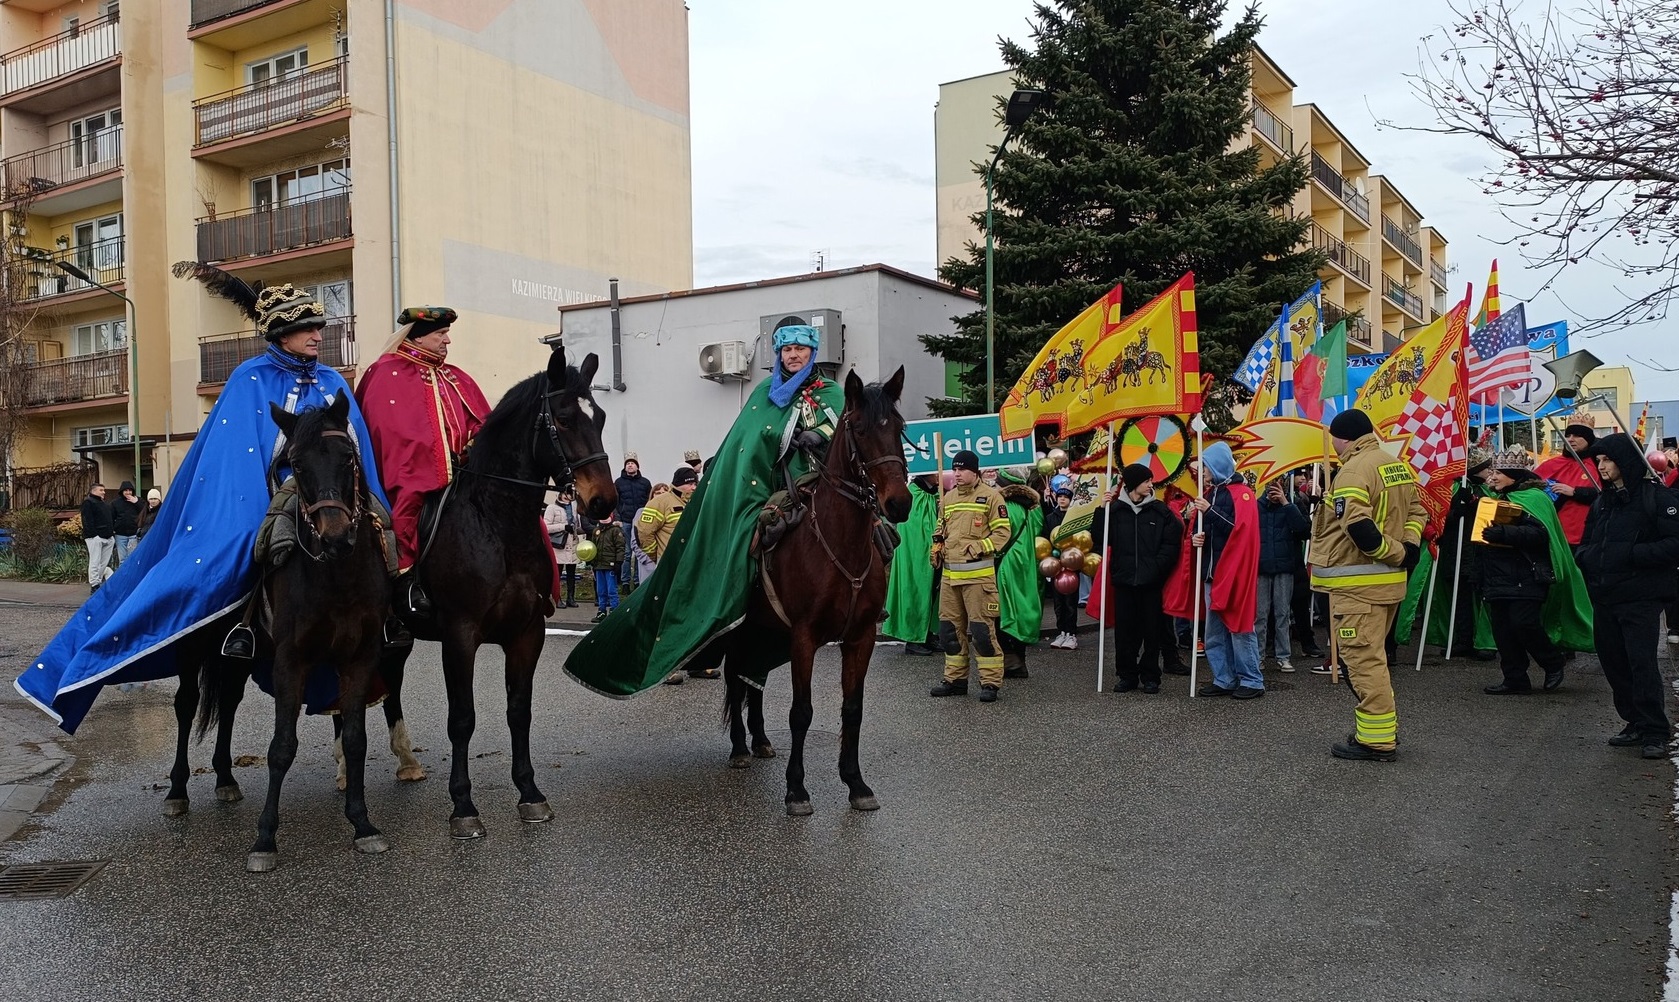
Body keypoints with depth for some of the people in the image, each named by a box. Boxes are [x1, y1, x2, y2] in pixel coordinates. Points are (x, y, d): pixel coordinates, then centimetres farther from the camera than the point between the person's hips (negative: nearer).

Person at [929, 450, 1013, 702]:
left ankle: (991, 682, 1)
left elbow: (1002, 532, -6)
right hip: (949, 573, 7)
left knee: (982, 628, -7)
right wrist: (936, 548, 8)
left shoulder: (990, 496, -4)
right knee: (950, 627, 11)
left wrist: (979, 547, -16)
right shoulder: (947, 498, 15)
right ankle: (955, 679, 22)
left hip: (978, 573, -7)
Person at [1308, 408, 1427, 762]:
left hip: (1357, 583, -10)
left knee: (1362, 658, -4)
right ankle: (1384, 728, 28)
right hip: (1389, 581, 10)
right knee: (1372, 655, 20)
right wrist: (1408, 548, 4)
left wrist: (1396, 553, -14)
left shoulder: (1353, 471, -17)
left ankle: (1376, 740, 0)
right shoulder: (1399, 466, 13)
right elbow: (1416, 510, 18)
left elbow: (1358, 527, -26)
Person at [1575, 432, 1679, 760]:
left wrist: (1632, 554, -20)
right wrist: (1586, 556, 2)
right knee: (1613, 662, 9)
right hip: (1604, 597, 7)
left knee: (1642, 664, -8)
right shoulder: (1602, 501, 15)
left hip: (1641, 598, -7)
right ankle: (1636, 724, 21)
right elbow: (1585, 543, 23)